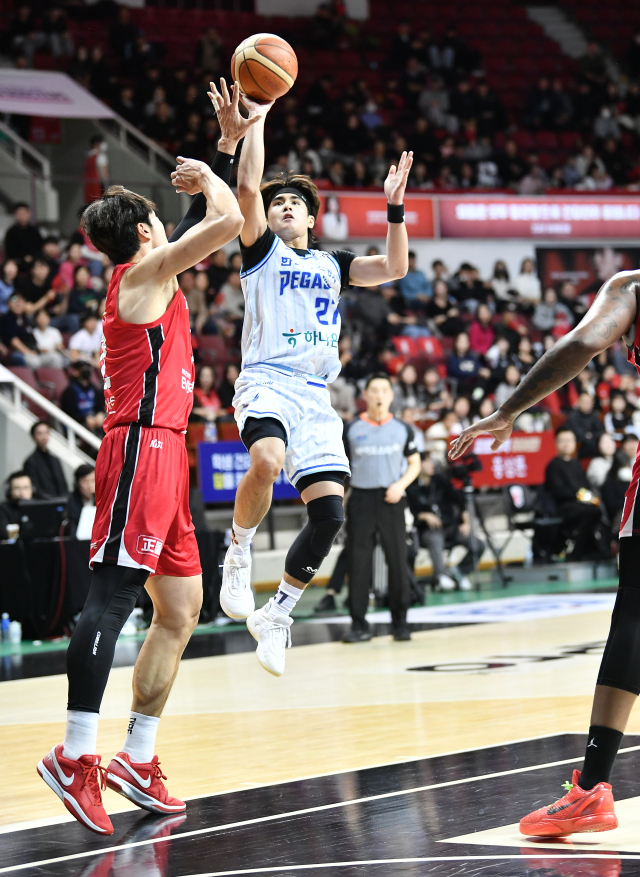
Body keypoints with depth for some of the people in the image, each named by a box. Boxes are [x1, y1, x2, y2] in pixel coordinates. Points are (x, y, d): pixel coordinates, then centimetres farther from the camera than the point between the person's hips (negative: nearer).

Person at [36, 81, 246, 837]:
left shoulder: (152, 279, 21)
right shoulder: (143, 272, -5)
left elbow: (213, 225, 34)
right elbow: (227, 222, -15)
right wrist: (209, 175, 5)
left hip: (162, 454, 10)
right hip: (141, 448, -10)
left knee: (181, 610, 9)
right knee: (113, 598, -14)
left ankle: (138, 759, 11)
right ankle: (75, 756, -17)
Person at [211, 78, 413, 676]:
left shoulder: (332, 264, 25)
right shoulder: (260, 250, 12)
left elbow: (394, 268, 13)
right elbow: (247, 187, -4)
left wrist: (394, 206, 6)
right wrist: (256, 119, -3)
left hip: (316, 395, 5)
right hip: (267, 381, -5)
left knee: (329, 511, -8)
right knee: (266, 462, -37)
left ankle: (276, 615, 8)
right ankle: (238, 557, -12)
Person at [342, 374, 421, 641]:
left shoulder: (402, 429, 6)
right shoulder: (351, 429, 3)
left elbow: (414, 463, 12)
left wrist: (401, 485, -6)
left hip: (390, 500, 1)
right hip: (360, 497, -1)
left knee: (398, 561, 0)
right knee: (358, 563, -2)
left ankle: (400, 622, 10)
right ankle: (359, 624, 4)